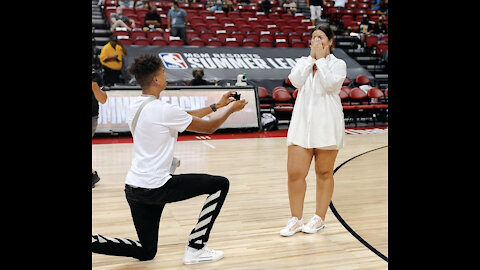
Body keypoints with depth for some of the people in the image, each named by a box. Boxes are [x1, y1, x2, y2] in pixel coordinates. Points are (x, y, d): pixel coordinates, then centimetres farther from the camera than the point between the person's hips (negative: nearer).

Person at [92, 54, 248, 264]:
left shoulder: (135, 106, 8)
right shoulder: (163, 110, -17)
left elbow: (183, 117, 19)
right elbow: (209, 127, -5)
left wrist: (216, 106, 23)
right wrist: (230, 109, 13)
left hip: (133, 188, 8)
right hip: (156, 187, -8)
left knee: (146, 252, 19)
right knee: (220, 184, 4)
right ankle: (195, 249, 5)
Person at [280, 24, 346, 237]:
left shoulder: (338, 64, 3)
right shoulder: (303, 61, 13)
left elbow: (329, 84, -17)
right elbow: (296, 81, -7)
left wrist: (321, 59, -8)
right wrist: (311, 57, -4)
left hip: (326, 124, -3)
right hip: (302, 122, 3)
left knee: (324, 173, 6)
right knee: (295, 173, -2)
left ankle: (319, 218, 20)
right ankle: (296, 219, 11)